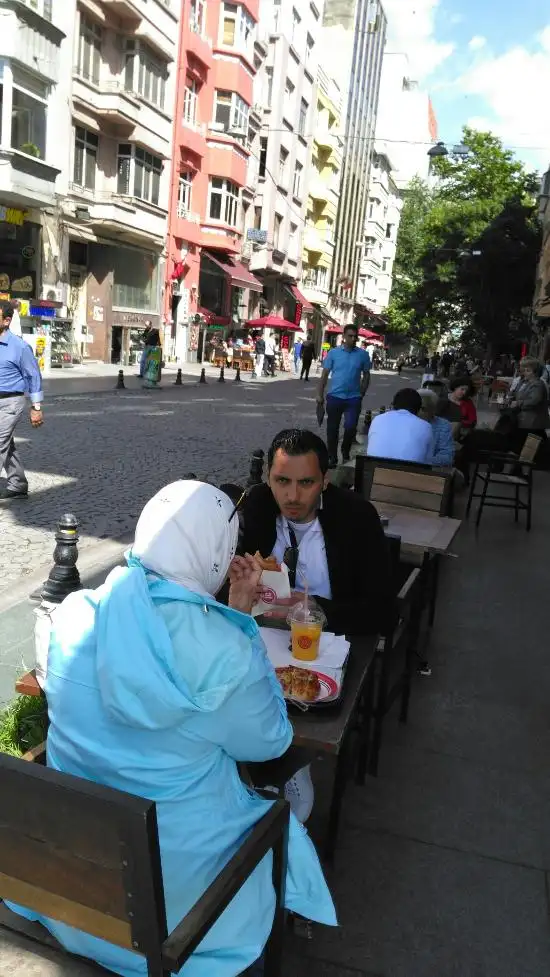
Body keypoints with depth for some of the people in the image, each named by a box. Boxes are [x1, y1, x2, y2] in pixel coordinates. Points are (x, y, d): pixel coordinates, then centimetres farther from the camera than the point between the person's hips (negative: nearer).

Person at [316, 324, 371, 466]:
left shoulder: (363, 354, 1)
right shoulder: (333, 352, -1)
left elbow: (366, 375, 9)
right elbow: (325, 374, 2)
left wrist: (361, 394, 4)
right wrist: (320, 394, 0)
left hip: (354, 398, 0)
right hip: (334, 396, 0)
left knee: (351, 427, -8)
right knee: (332, 429, 8)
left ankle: (346, 452, 20)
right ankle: (332, 457, 22)